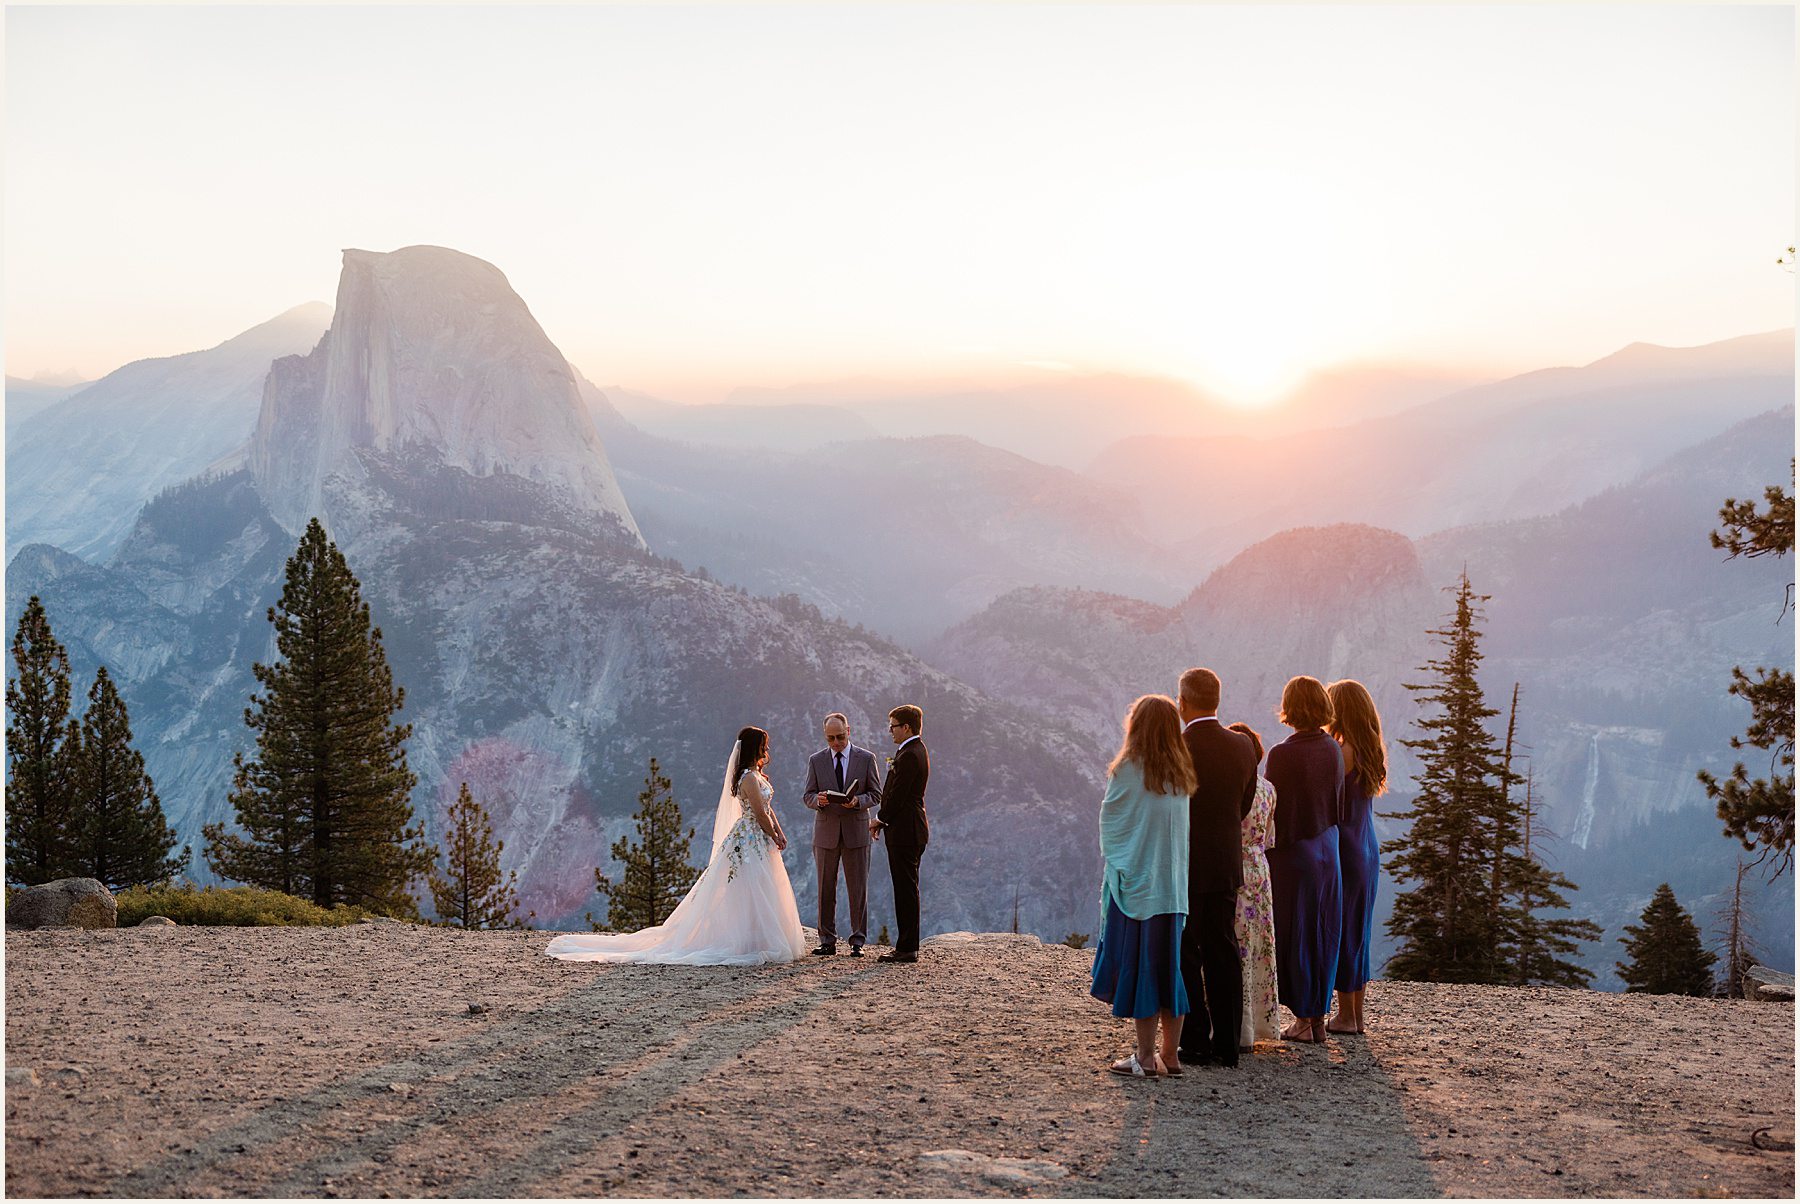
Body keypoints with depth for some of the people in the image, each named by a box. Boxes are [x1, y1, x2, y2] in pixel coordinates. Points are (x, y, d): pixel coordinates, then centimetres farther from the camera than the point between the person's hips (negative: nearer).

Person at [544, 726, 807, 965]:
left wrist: (780, 833, 7)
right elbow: (760, 813, -18)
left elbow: (768, 808, 17)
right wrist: (774, 837, -7)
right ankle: (749, 945, -4)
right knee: (750, 894, -7)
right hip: (751, 841, -10)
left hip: (758, 843, 10)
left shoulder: (755, 774, 15)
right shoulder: (749, 777, -18)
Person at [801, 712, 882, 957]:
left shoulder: (866, 758, 2)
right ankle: (827, 941, 11)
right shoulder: (816, 760, 5)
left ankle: (857, 942, 6)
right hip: (826, 832, 1)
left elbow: (876, 794, 3)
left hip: (856, 831, -1)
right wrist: (818, 799, -18)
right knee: (825, 889, 4)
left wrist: (858, 801, -17)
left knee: (858, 889, 0)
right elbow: (808, 796, 6)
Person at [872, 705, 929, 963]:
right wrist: (885, 820, 10)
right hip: (910, 829, 11)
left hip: (904, 832, -11)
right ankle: (907, 946, 18)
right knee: (906, 890, 13)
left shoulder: (909, 755, -18)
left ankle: (907, 949, -2)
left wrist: (881, 819, -4)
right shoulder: (917, 750, 16)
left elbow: (898, 795, -19)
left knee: (906, 890, -6)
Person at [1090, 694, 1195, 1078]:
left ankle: (1146, 1057, 2)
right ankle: (1170, 1053, 14)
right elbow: (1180, 826, 10)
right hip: (1173, 883, 5)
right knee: (1168, 964, 11)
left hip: (1134, 880, -5)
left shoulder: (1127, 771, -10)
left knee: (1138, 964, 0)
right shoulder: (1180, 775, 6)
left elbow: (1109, 824, -1)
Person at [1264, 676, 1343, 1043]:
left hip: (1293, 854, -6)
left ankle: (1303, 1019, 10)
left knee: (1294, 935, 4)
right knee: (1322, 936, 12)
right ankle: (1318, 1017, 19)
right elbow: (1338, 806, 10)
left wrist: (1264, 858, -6)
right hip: (1327, 851, 6)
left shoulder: (1282, 754, -18)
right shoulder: (1333, 750, 1)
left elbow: (1274, 812, -15)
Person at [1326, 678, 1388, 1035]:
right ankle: (1356, 1015, 20)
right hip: (1368, 849, 9)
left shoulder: (1343, 752, -18)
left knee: (1340, 930, 0)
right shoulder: (1372, 751, 8)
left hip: (1343, 850, -8)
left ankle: (1346, 1016, 5)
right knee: (1357, 931, 14)